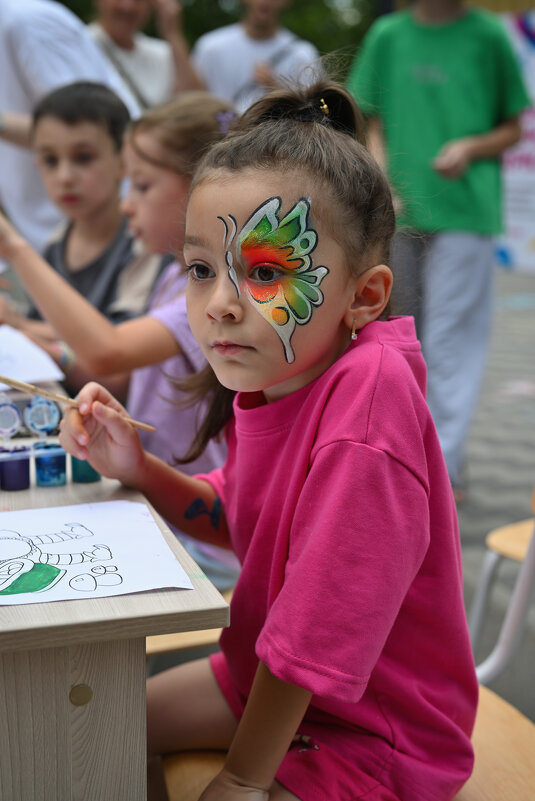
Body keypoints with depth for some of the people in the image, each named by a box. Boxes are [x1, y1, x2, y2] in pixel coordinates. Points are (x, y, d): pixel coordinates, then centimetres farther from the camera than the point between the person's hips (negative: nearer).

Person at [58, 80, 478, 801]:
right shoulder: (272, 374, -7)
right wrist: (138, 470, -7)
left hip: (379, 734, -7)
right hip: (271, 672, 8)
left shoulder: (370, 389, -32)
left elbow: (324, 615, -30)